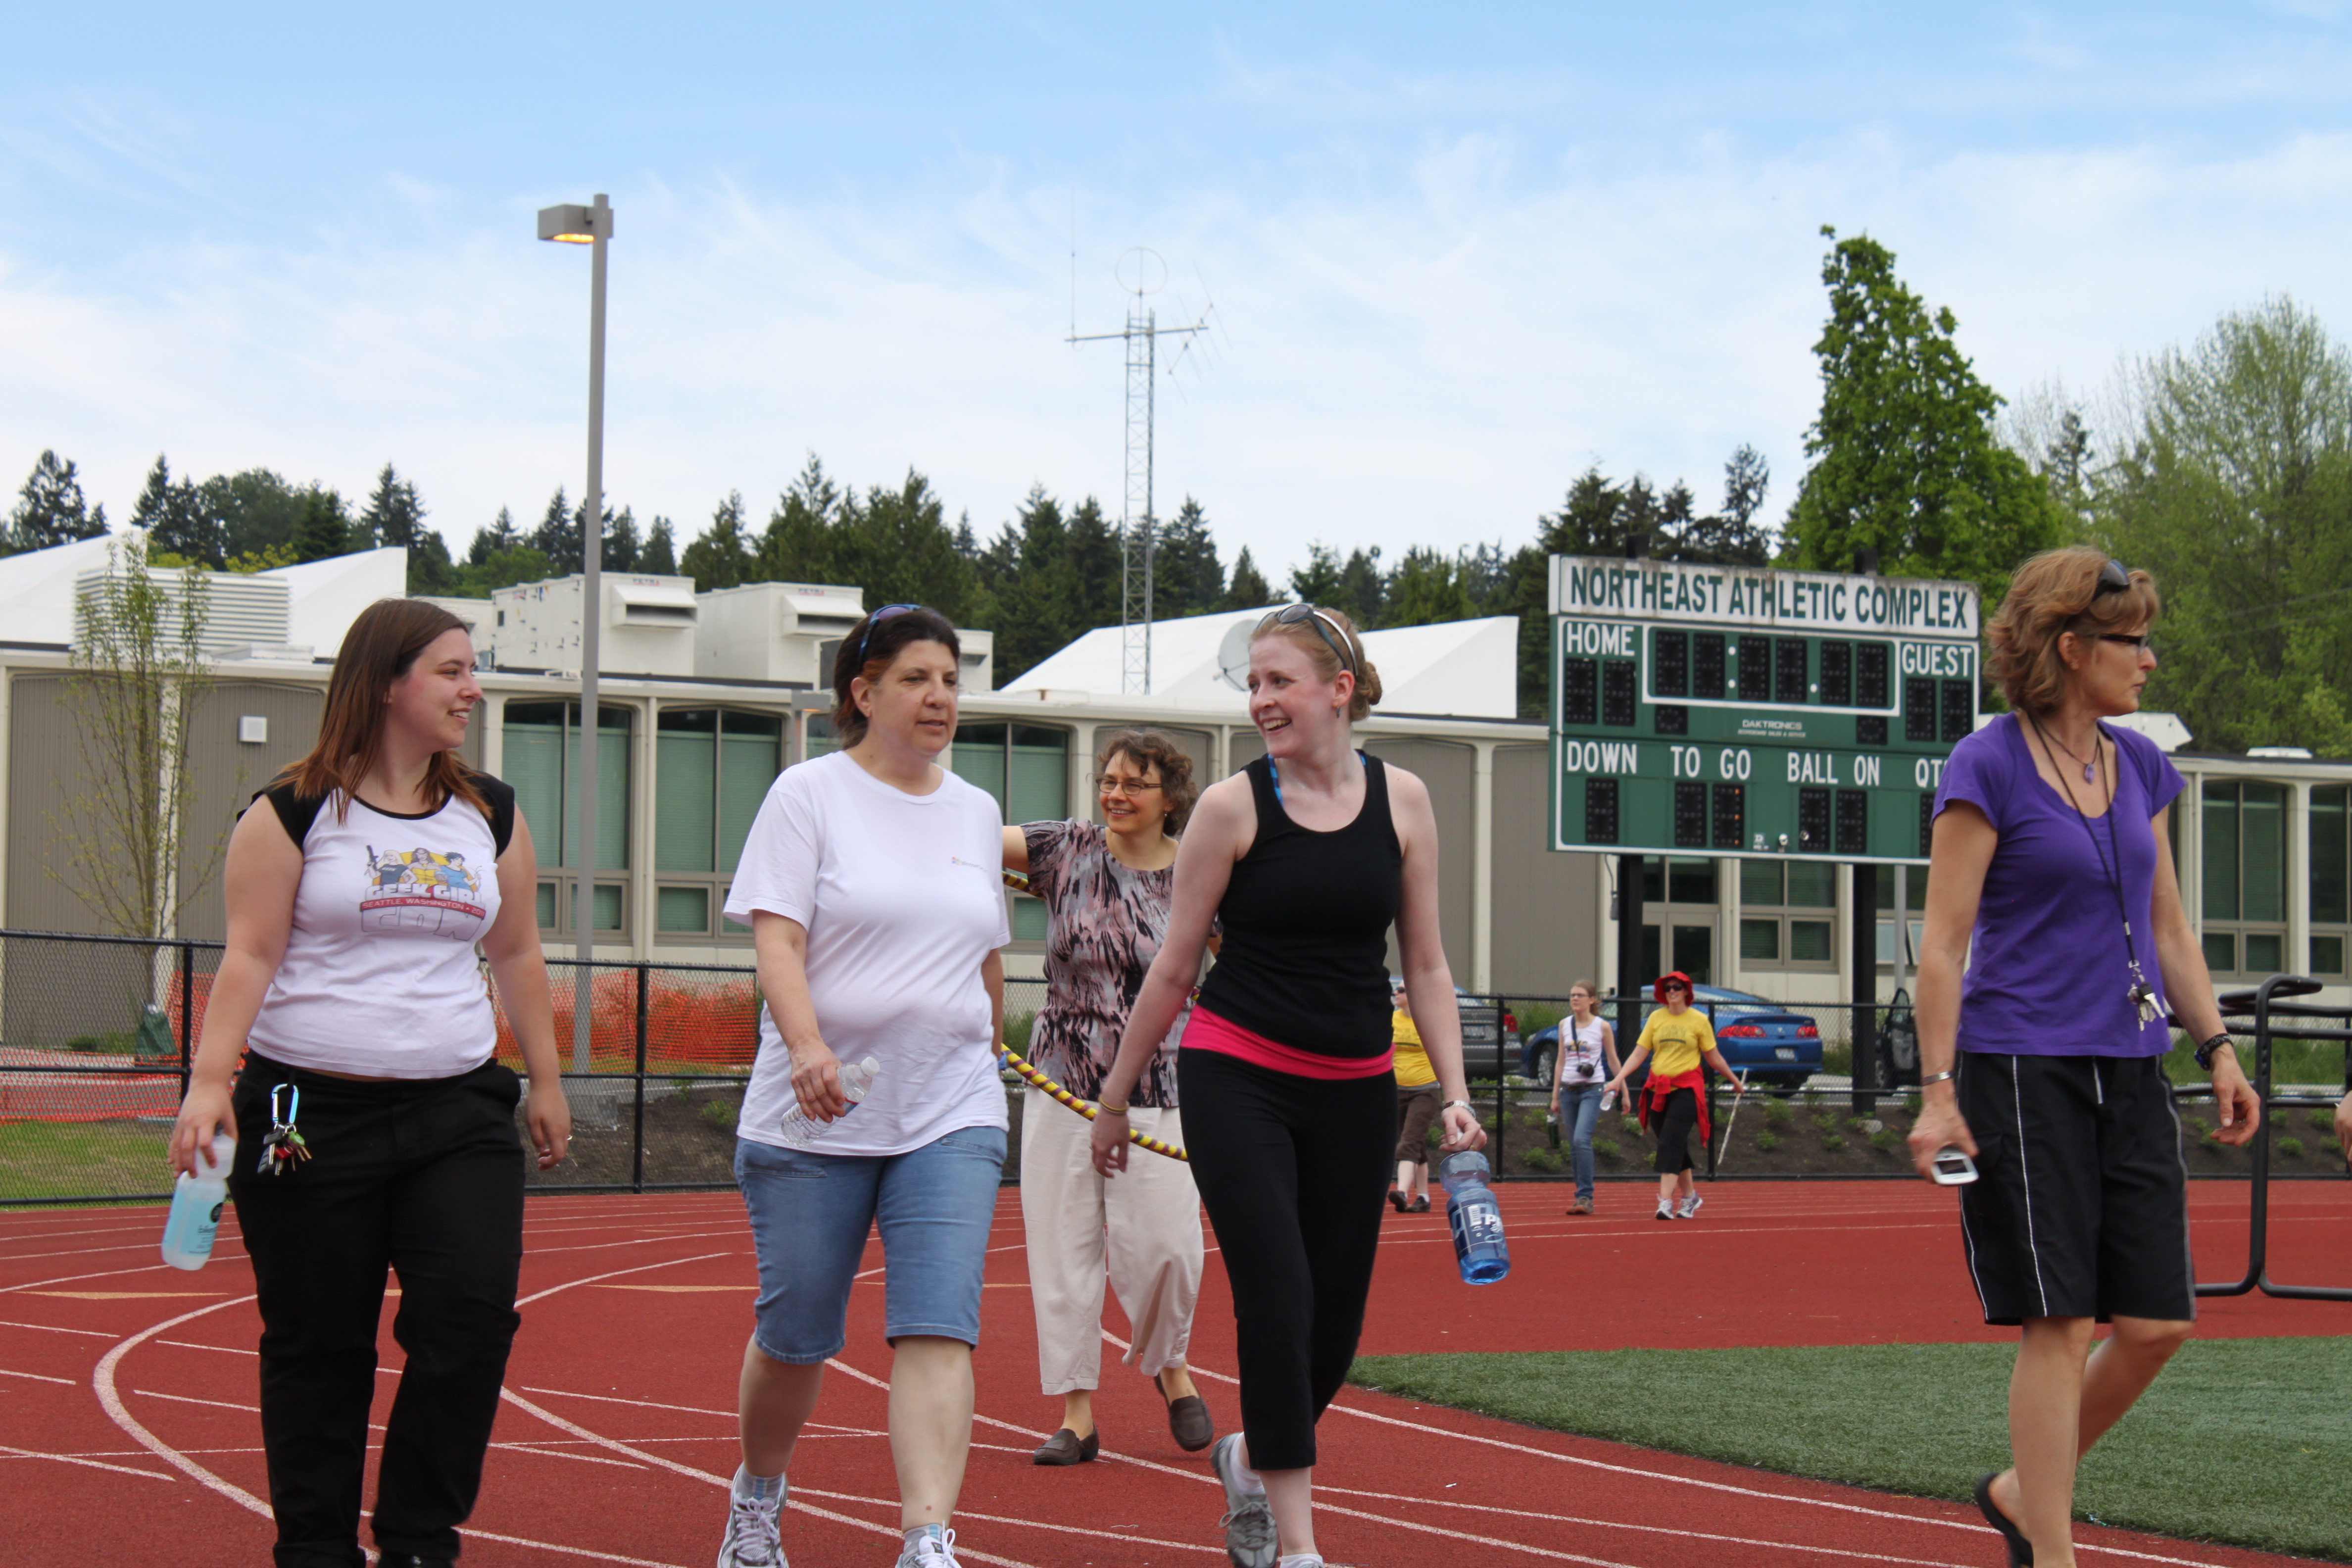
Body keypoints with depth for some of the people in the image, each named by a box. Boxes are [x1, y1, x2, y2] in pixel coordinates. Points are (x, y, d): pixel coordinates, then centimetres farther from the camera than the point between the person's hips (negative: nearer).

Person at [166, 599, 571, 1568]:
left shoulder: (491, 816, 11)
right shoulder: (293, 815, -2)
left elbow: (516, 955, 20)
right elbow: (250, 955, -6)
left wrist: (546, 1082, 22)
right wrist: (208, 1080, -16)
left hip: (458, 1112, 4)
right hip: (311, 1114, -3)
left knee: (472, 1322, -10)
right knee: (319, 1346, 3)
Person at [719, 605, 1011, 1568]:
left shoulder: (977, 813, 13)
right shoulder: (809, 795, -1)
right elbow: (775, 940, -12)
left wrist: (988, 1052, 28)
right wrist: (807, 1045, -27)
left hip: (951, 1120, 3)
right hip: (812, 1122, -3)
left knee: (938, 1328, -13)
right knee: (795, 1336, 7)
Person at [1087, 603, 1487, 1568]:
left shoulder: (1401, 801, 3)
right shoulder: (1231, 809, -5)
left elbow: (1425, 963, 8)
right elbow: (1174, 968, 2)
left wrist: (1455, 1093, 0)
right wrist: (1115, 1097, 6)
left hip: (1356, 1091, 3)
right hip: (1238, 1079, -3)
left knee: (1336, 1316, 7)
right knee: (1277, 1299, -13)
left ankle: (1251, 1456, 36)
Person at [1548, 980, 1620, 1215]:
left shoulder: (1602, 1026, 0)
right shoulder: (1565, 1026, 10)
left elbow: (1613, 1060, 7)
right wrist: (1555, 1096, 13)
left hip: (1592, 1089, -5)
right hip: (1569, 1089, 5)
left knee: (1582, 1140, -20)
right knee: (1574, 1146, 6)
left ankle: (1586, 1197, -19)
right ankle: (1582, 1197, 14)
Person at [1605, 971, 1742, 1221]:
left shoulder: (1699, 1020, 1)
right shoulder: (1656, 1018, 8)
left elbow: (1714, 1058, 9)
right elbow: (1639, 1053, 5)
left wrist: (1737, 1082, 14)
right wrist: (1618, 1078, -6)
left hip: (1686, 1089, -4)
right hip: (1658, 1089, 4)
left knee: (1671, 1144, -16)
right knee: (1674, 1146, 11)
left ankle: (1665, 1202, -20)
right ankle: (1690, 1196, 26)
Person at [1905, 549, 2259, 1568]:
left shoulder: (2139, 765, 12)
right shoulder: (1986, 768, -8)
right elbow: (1944, 941, -9)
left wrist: (2215, 1047, 11)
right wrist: (1938, 1089, -14)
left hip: (2130, 1071, 7)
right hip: (2021, 1071, -7)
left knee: (2156, 1322, 3)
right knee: (2058, 1324, -7)